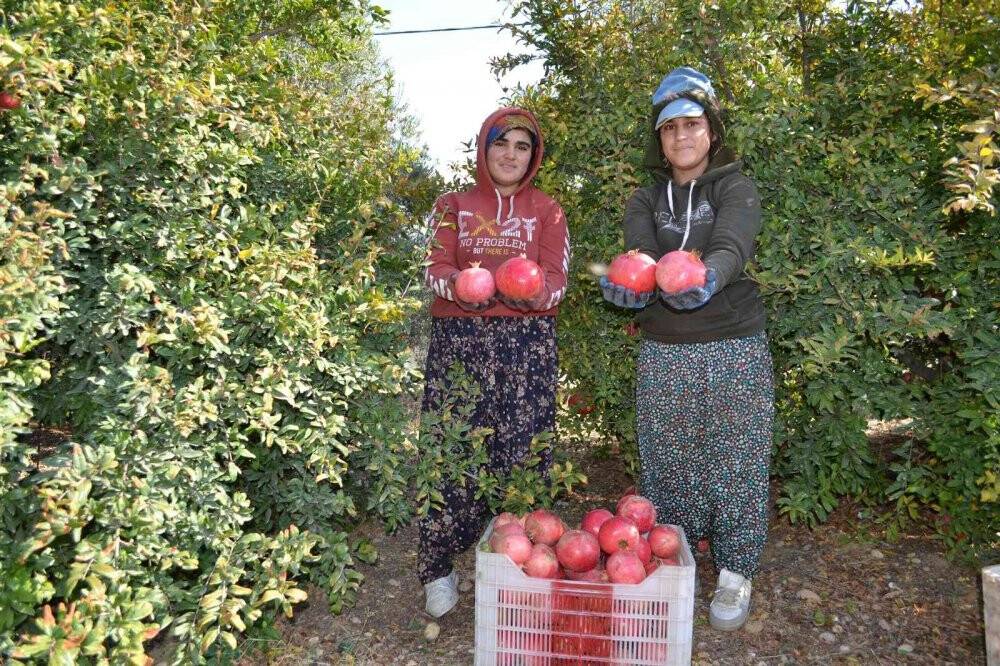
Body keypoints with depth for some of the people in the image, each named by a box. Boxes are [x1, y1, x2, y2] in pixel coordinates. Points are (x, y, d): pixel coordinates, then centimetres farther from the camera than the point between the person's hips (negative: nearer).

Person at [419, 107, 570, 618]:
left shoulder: (547, 212, 14)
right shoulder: (454, 207, 15)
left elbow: (557, 279, 1)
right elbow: (436, 268, 2)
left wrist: (533, 290, -23)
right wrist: (458, 285, -21)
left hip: (527, 340, 0)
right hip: (458, 336, 0)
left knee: (521, 449, -3)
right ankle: (438, 568, 10)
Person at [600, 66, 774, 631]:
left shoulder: (735, 188, -1)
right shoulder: (646, 201, 8)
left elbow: (732, 247, -23)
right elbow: (642, 257, -12)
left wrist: (708, 277, -46)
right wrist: (629, 285, -36)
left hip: (734, 350, -2)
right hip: (663, 352, 2)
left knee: (735, 461, 6)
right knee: (668, 463, 8)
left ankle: (735, 573, 26)